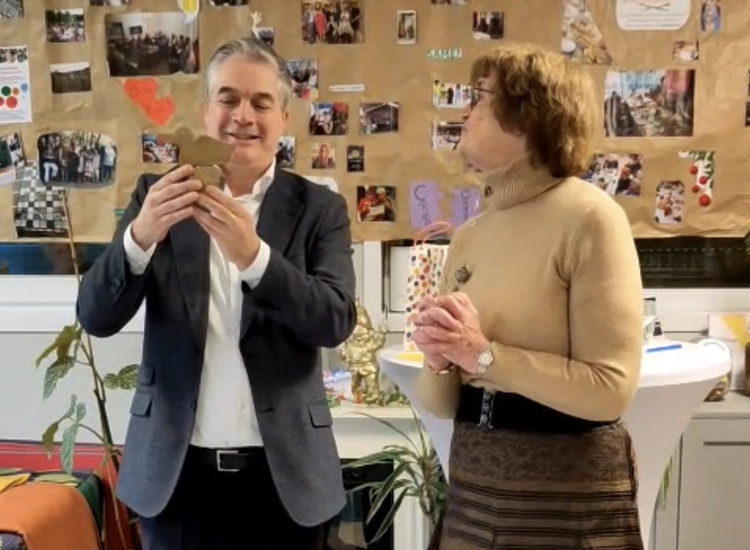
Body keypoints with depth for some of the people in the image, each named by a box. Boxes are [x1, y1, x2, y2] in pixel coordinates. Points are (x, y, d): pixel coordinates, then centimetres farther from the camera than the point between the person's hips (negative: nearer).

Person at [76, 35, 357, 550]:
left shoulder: (319, 207, -2)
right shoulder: (159, 195, 1)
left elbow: (336, 321, -13)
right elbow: (96, 318, -6)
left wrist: (252, 254, -28)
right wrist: (140, 235, -24)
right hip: (175, 468, 1)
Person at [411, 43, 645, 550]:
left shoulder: (589, 217, -12)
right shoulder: (468, 236, 6)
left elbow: (610, 389, -17)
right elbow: (442, 402, 7)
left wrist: (484, 353, -19)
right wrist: (439, 357, -13)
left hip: (569, 488, -5)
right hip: (473, 480, 6)